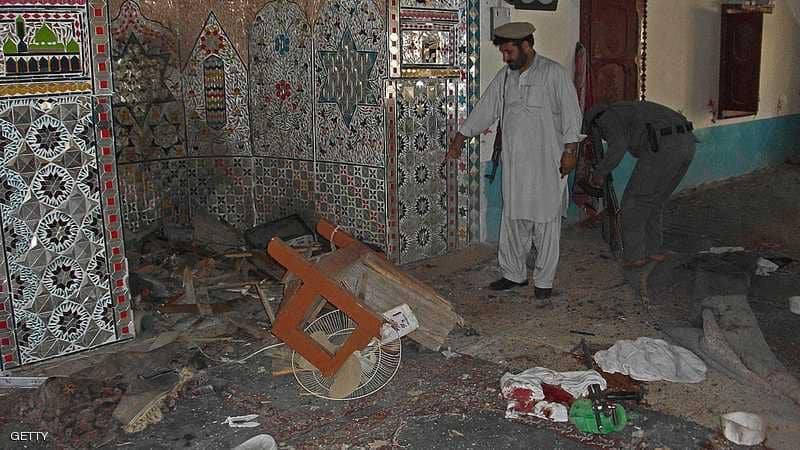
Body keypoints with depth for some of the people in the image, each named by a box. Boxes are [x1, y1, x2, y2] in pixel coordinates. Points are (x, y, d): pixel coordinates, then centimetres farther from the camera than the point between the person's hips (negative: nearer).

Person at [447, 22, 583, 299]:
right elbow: (485, 110, 15)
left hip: (547, 164, -5)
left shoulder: (553, 73, -7)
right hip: (514, 163, 6)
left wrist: (569, 151, -11)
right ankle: (514, 274, 24)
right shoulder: (504, 77, 10)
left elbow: (571, 113, -7)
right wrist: (461, 136, 11)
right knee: (513, 219, 10)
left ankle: (544, 280, 12)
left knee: (546, 222, 1)